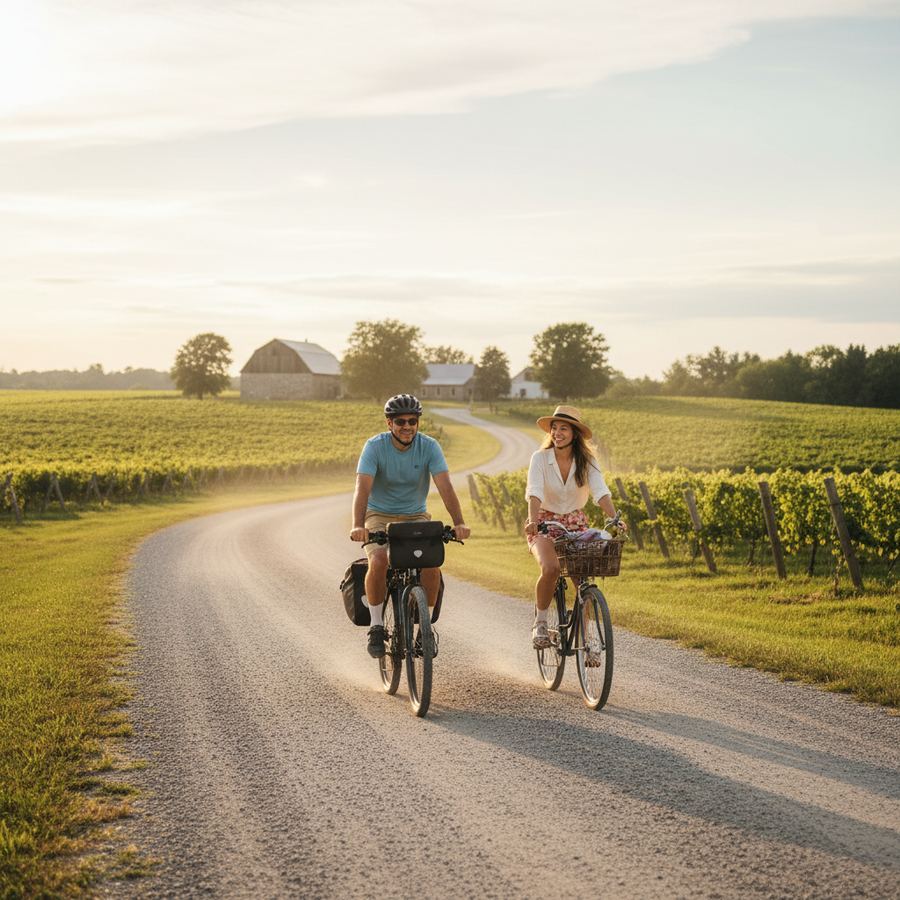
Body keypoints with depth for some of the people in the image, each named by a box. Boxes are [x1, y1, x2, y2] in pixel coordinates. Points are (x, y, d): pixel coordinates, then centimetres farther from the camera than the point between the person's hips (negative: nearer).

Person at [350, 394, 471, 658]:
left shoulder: (429, 447, -11)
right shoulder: (375, 446, -16)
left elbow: (445, 486, -21)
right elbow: (363, 487, -27)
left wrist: (459, 523, -37)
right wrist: (358, 525, -43)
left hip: (415, 516, 2)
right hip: (379, 516, -2)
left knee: (432, 564, -23)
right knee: (378, 562, -30)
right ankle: (376, 626, -12)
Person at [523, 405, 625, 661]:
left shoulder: (587, 460, -7)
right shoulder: (540, 458, -12)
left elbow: (601, 492, -19)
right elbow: (534, 492, -25)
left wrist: (615, 519, -36)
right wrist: (532, 520, -43)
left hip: (576, 523, 2)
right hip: (544, 523, -2)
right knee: (550, 568, -30)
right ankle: (540, 622, -7)